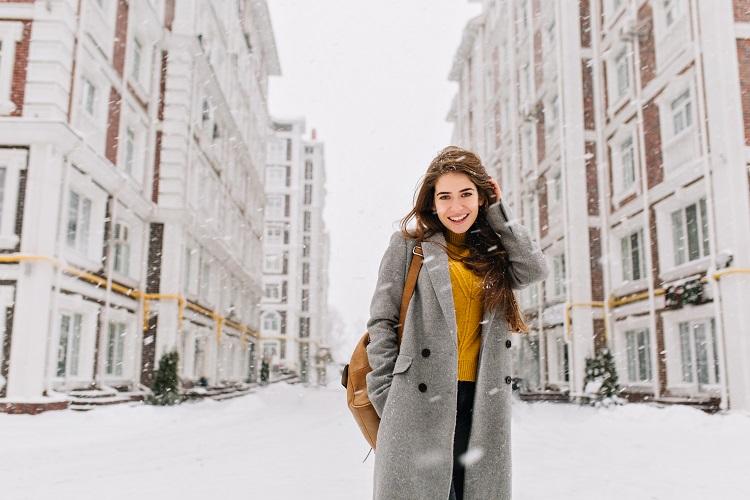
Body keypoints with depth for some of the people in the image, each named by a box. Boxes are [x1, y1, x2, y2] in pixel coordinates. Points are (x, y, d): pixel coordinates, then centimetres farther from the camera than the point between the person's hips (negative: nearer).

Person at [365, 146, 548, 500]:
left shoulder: (491, 252, 16)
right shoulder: (409, 244, 4)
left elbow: (534, 269, -5)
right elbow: (381, 322, 0)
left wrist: (497, 213, 4)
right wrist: (386, 399, -6)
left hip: (481, 404, 4)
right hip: (418, 403, -4)